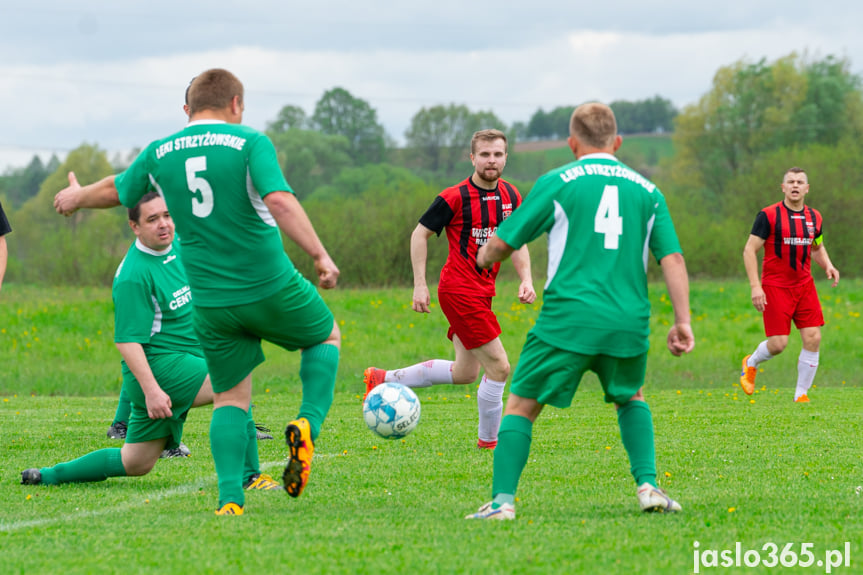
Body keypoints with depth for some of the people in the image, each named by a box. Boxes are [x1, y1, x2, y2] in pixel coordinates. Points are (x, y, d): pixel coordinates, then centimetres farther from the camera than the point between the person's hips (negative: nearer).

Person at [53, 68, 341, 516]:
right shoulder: (250, 142, -8)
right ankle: (307, 425, -1)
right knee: (327, 337, 23)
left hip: (211, 302, 3)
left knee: (230, 397, 13)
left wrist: (76, 197, 44)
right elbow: (278, 200, -23)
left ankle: (230, 498, -5)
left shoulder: (159, 154, 6)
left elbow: (115, 190, 22)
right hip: (270, 287, -3)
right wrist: (320, 255, -22)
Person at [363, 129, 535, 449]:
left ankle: (384, 379, 29)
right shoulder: (455, 197, -13)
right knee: (498, 367, -9)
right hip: (460, 289, -8)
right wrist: (419, 285, -9)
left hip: (482, 289, 8)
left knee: (465, 372, 16)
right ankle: (489, 440, 8)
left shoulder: (510, 195, 6)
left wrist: (526, 279, 0)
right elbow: (420, 234, -5)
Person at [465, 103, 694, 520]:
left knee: (521, 405, 6)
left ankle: (503, 500, -5)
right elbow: (673, 257, 5)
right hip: (629, 322, 3)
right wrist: (682, 321, 5)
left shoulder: (556, 183, 4)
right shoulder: (647, 191, 12)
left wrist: (484, 256, 28)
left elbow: (503, 242, 6)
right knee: (631, 399, 28)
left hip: (567, 319, -3)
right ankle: (648, 486, 13)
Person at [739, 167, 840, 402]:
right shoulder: (768, 215, -8)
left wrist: (828, 266, 2)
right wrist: (755, 286, -15)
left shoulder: (814, 217, 8)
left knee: (813, 339, -7)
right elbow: (750, 250, -7)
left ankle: (801, 395, 6)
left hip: (805, 286, 5)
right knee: (778, 343, -9)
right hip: (775, 287, -5)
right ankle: (751, 363, 26)